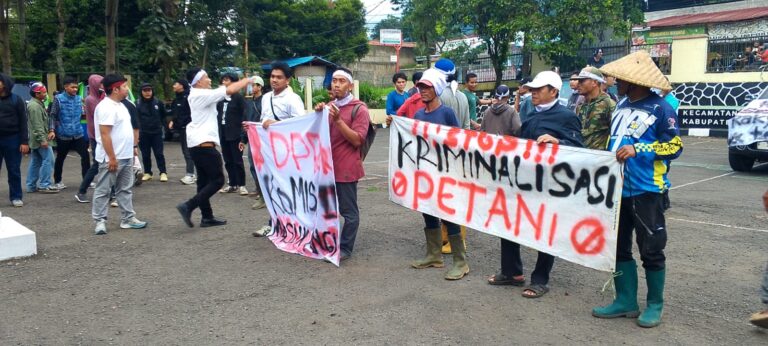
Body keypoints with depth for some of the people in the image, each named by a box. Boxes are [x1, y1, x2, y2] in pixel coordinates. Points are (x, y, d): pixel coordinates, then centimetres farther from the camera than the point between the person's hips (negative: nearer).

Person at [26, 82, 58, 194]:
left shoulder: (38, 104, 17)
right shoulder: (34, 106, -16)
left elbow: (45, 121, 21)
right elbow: (37, 125, -21)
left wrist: (50, 130, 7)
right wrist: (43, 139, -23)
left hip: (35, 140, 11)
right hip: (40, 139, -11)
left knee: (35, 162, 12)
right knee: (48, 160, -9)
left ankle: (31, 186, 17)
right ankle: (44, 185, -7)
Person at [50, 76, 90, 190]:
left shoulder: (79, 99, 5)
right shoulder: (58, 99, -8)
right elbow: (53, 116, -9)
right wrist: (54, 129, -13)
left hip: (78, 134, 3)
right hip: (63, 135, -3)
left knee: (85, 155, -3)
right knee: (60, 158, 11)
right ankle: (58, 181, 25)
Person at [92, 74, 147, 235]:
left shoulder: (120, 105, 13)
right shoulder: (106, 107, -18)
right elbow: (105, 134, -22)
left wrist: (133, 147, 20)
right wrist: (112, 157, -24)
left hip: (126, 156, 10)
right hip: (111, 158, -10)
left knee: (125, 189, 13)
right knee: (103, 190, 1)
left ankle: (128, 218, 20)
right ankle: (100, 221, 9)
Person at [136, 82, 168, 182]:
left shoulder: (158, 102, -1)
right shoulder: (137, 104, -6)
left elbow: (163, 115, 12)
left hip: (156, 132, 0)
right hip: (143, 133, 0)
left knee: (159, 153, 2)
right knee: (145, 155, 9)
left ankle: (163, 173, 8)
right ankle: (147, 173, 20)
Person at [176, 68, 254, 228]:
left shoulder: (196, 95, 16)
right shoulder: (202, 94, -13)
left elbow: (224, 91, 17)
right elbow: (229, 90, -17)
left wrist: (242, 83, 10)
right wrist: (247, 80, -3)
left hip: (197, 144, 10)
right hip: (204, 144, -10)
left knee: (204, 180, 11)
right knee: (217, 180, -6)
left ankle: (207, 217, 15)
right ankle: (188, 206, -11)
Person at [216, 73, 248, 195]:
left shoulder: (238, 97, -5)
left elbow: (244, 115, -8)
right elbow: (218, 113, 14)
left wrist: (242, 133, -13)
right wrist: (218, 130, 6)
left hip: (234, 134, -6)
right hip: (223, 133, 6)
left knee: (237, 160, 0)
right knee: (228, 161, 10)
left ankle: (241, 185, 8)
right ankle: (232, 184, 19)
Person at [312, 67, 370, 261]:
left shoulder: (359, 109, -9)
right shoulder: (329, 106, 14)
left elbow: (357, 140, -16)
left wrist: (338, 120, -22)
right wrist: (318, 115, 2)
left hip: (346, 168, -7)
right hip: (328, 166, 8)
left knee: (349, 211, 1)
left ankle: (345, 249, 9)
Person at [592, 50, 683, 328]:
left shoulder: (661, 108, -10)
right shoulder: (622, 105, 12)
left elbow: (675, 147, -12)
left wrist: (637, 150, -21)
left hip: (645, 190, -7)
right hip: (617, 188, 8)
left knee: (651, 250, 3)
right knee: (618, 246, 12)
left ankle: (655, 305, 18)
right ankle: (626, 300, 23)